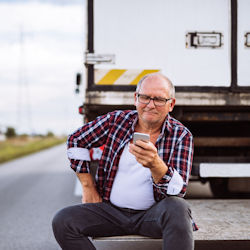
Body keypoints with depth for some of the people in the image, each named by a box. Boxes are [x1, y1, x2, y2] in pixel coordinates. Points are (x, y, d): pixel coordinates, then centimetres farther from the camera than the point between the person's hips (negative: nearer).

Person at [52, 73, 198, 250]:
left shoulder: (182, 135, -5)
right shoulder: (116, 120, 1)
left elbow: (178, 190, -17)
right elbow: (76, 141, 14)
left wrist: (155, 164, -39)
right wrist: (88, 187, 8)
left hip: (152, 214, -2)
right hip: (112, 210, 3)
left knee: (178, 208, -35)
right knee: (62, 221, -20)